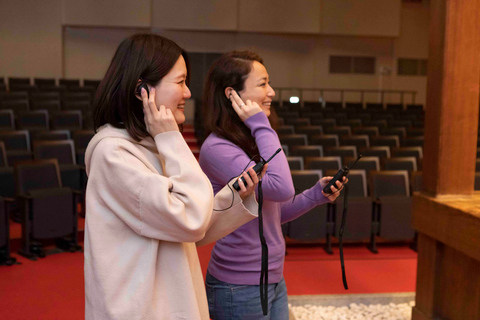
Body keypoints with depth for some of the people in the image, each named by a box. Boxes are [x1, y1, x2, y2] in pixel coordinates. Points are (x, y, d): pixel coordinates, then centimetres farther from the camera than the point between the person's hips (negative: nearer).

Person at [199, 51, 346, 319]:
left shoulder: (251, 143, 9)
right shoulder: (217, 148, -19)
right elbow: (281, 189, -30)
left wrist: (316, 195, -1)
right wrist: (262, 126, -22)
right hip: (241, 287, -8)